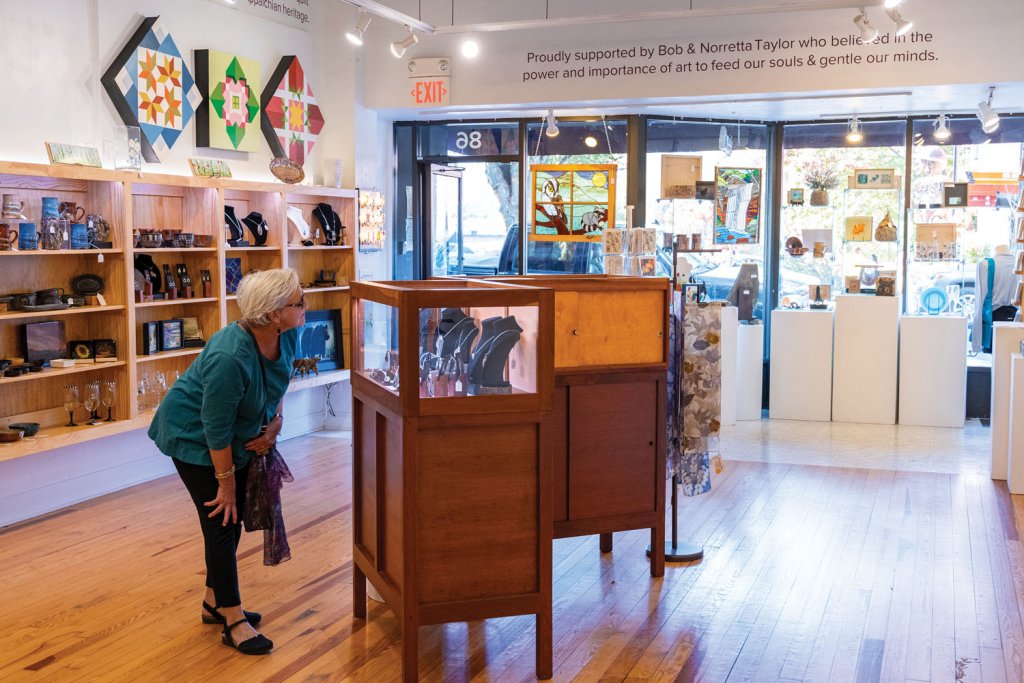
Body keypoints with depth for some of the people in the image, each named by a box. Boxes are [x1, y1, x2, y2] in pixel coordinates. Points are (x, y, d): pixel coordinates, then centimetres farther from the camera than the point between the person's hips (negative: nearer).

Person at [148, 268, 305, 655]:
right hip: (194, 437, -8)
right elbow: (216, 429, -27)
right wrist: (226, 482, -19)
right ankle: (233, 622, 4)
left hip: (238, 433, 8)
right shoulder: (230, 358, -37)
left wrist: (275, 420, -5)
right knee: (221, 521, -5)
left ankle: (214, 602, 29)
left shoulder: (286, 336, -14)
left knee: (233, 520, 12)